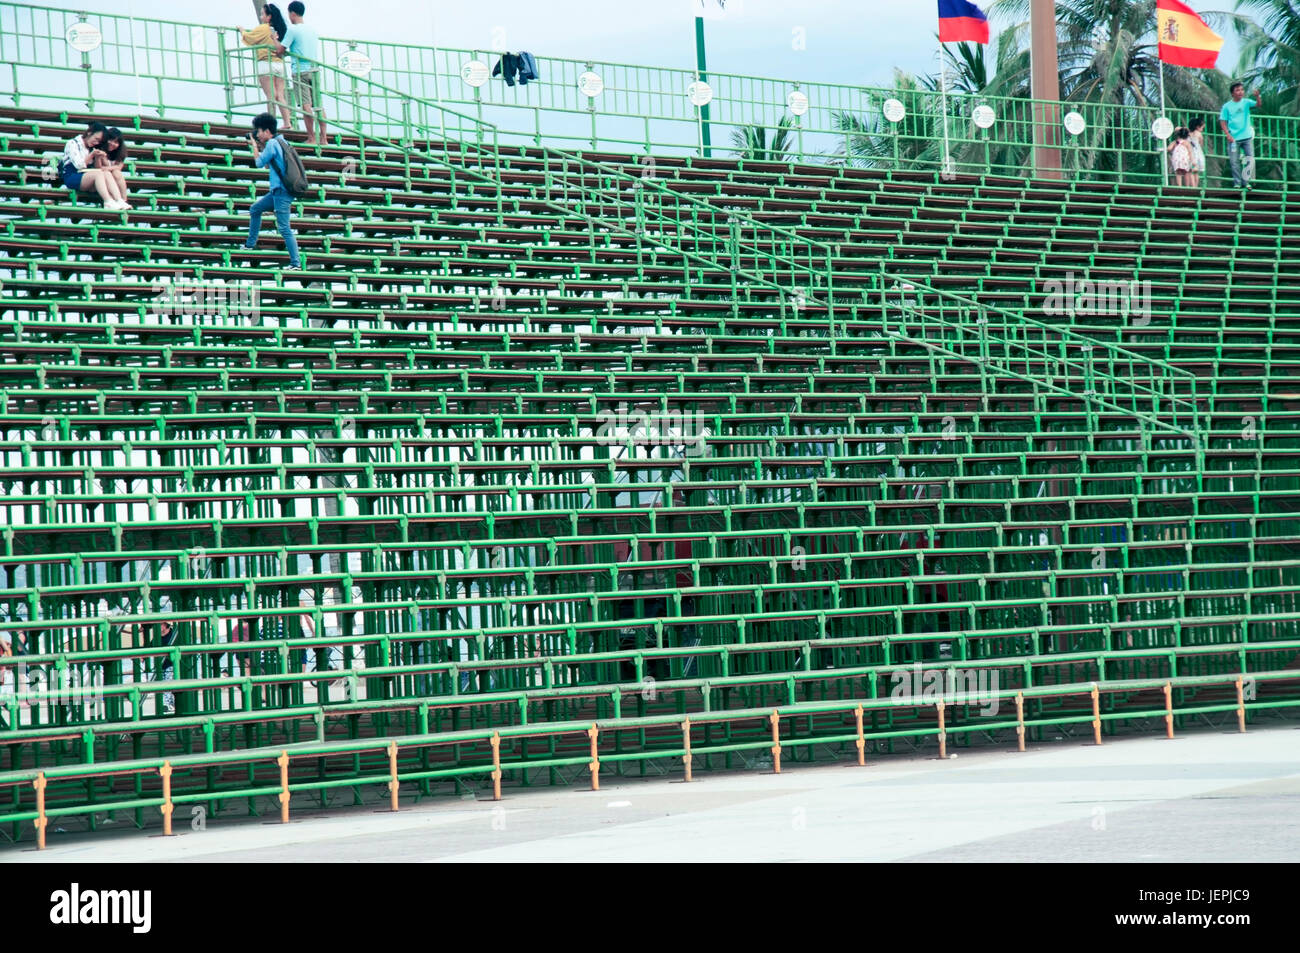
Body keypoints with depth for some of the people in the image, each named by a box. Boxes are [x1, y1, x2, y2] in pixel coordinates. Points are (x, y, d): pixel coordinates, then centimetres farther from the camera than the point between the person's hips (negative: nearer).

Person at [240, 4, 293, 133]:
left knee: (271, 96, -9)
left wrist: (242, 31, 23)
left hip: (266, 63, -6)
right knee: (280, 96, 6)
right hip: (280, 64, 6)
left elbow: (248, 38, 3)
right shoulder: (279, 30, 11)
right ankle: (287, 124, 1)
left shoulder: (263, 28, -8)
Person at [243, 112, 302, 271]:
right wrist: (261, 148, 19)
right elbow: (267, 165, 26)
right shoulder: (279, 142, 16)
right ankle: (250, 245, 35)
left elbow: (260, 163, -5)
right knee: (255, 209, 26)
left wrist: (255, 146, 8)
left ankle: (296, 264, -17)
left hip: (282, 192, -10)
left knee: (284, 227, -13)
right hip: (278, 190, 10)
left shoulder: (272, 143, -12)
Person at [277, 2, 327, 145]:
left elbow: (280, 50, -10)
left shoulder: (292, 30, -8)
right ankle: (323, 137, 5)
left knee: (306, 105, -7)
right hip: (314, 69, 6)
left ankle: (312, 138, -10)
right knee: (318, 105, 6)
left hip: (300, 71, -6)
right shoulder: (312, 30, 13)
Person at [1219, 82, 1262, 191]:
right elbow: (1223, 122, 2)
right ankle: (1237, 183, 8)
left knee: (1250, 159, -2)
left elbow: (1258, 105, -14)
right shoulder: (1227, 106, 1)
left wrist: (1257, 96, -35)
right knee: (1235, 162, 1)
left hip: (1247, 137, 1)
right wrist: (1228, 135, -10)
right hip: (1234, 138, -1)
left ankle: (1246, 181, 7)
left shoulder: (1246, 102, 3)